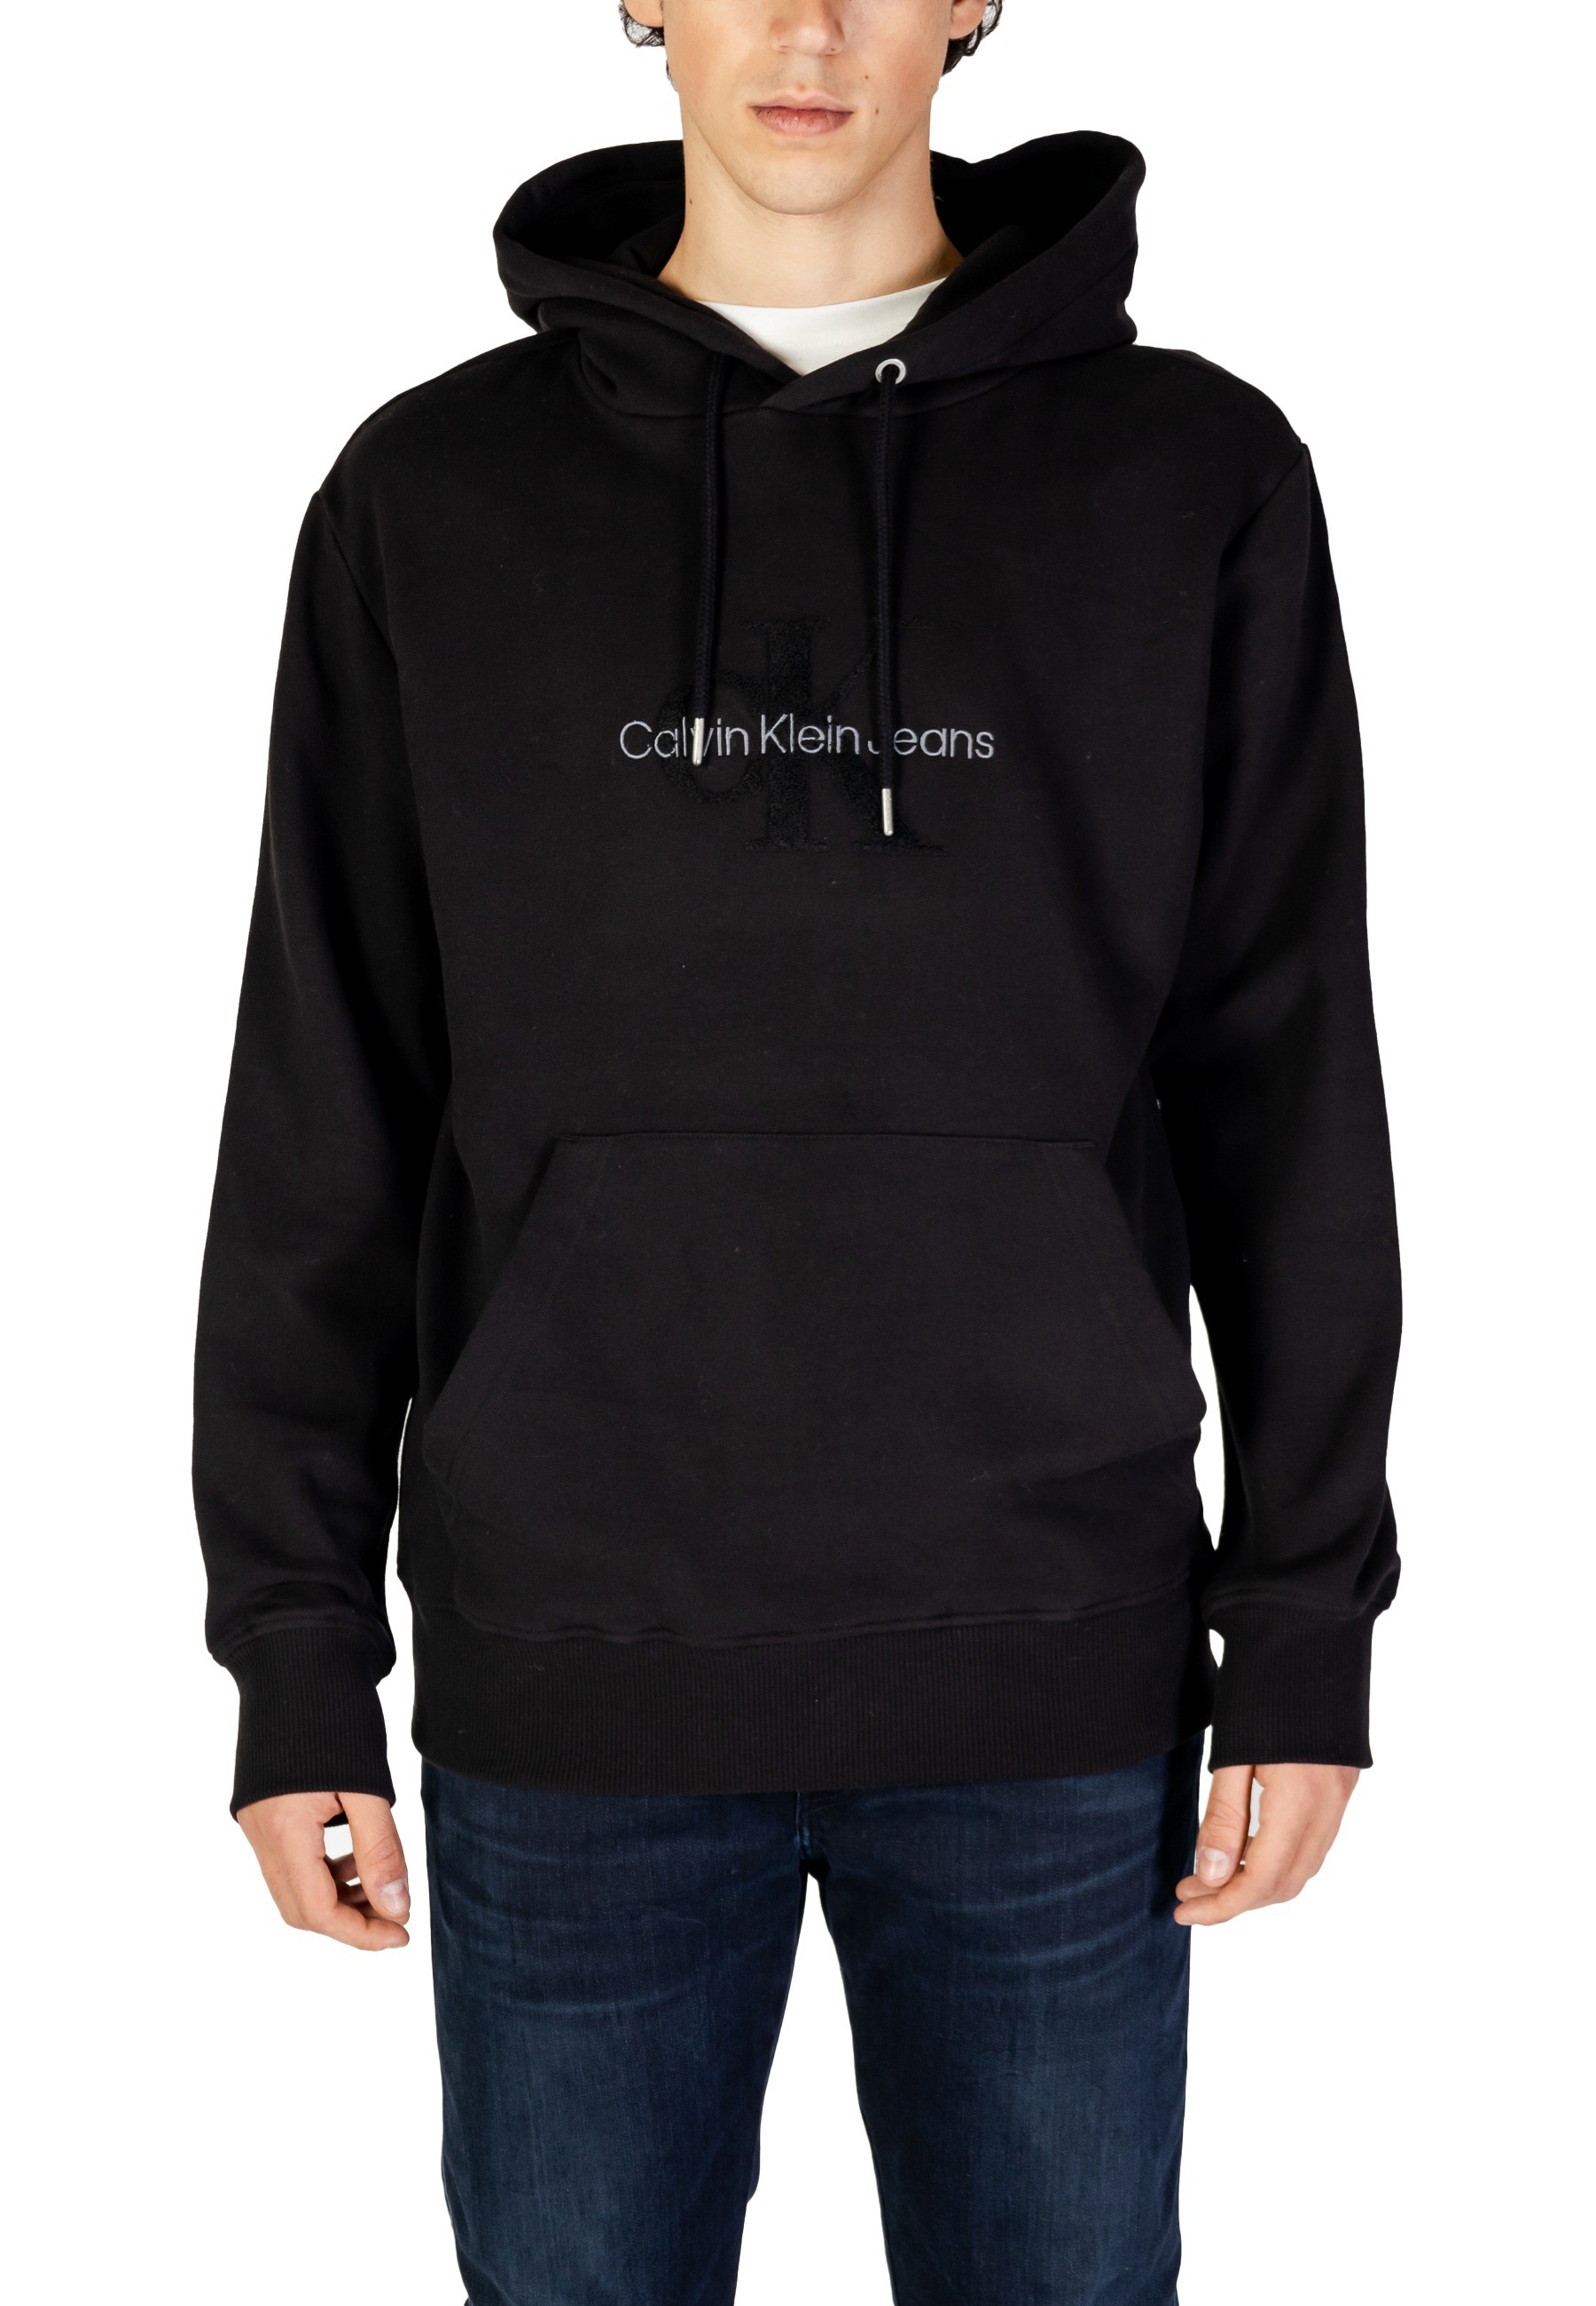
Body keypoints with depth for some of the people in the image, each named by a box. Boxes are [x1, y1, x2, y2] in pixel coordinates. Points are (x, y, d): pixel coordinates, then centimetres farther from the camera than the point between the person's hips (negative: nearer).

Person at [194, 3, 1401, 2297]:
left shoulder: (1195, 477, 2)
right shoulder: (434, 494, 3)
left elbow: (1285, 1085, 3)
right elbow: (328, 1122, 3)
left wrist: (1307, 1625, 1)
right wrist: (296, 1651, 2)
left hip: (1046, 1687, 0)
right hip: (572, 1690, 0)